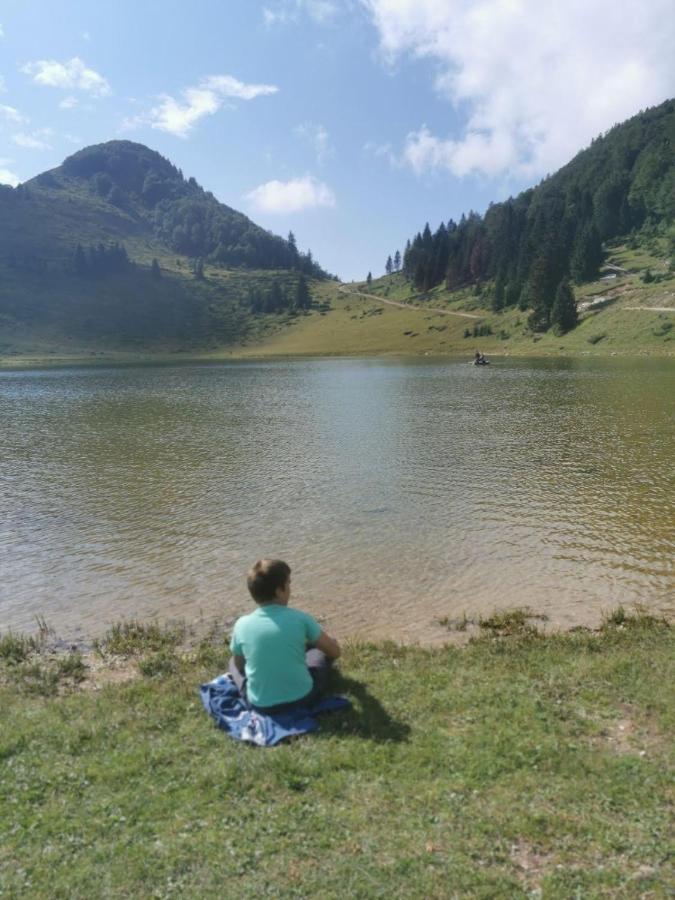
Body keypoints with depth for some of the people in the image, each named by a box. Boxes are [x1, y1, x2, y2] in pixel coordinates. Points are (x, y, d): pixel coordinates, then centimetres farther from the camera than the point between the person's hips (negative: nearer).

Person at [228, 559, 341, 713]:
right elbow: (335, 652, -2)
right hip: (303, 698, -1)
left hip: (260, 705, 1)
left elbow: (239, 666, 6)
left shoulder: (242, 625, -11)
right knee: (321, 650, 22)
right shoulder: (300, 619, -14)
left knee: (233, 663, 28)